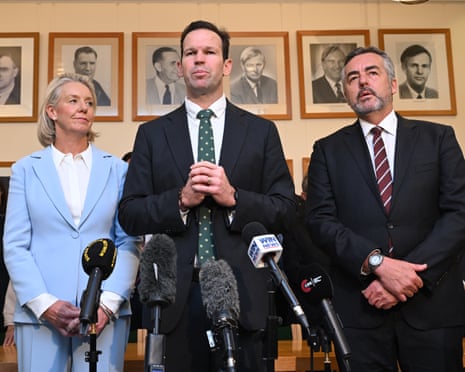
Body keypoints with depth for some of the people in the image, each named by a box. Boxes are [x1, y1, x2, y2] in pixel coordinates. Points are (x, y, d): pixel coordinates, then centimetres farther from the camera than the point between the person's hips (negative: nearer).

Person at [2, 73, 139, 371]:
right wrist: (45, 304, -10)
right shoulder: (25, 169, 6)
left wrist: (108, 304, -10)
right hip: (39, 313, 0)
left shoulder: (117, 169, 6)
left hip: (106, 313, 0)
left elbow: (128, 243, 1)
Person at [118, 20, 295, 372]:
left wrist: (233, 197, -14)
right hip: (174, 292, 1)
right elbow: (130, 215, 2)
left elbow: (284, 210, 2)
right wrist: (181, 200, -14)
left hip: (241, 290, 0)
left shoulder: (262, 131, 6)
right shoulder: (152, 133, 7)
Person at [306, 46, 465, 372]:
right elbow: (320, 221, -3)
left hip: (433, 303, 1)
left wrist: (414, 275, -13)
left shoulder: (439, 137, 8)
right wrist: (377, 263, -16)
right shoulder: (328, 149, 8)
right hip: (359, 307, 0)